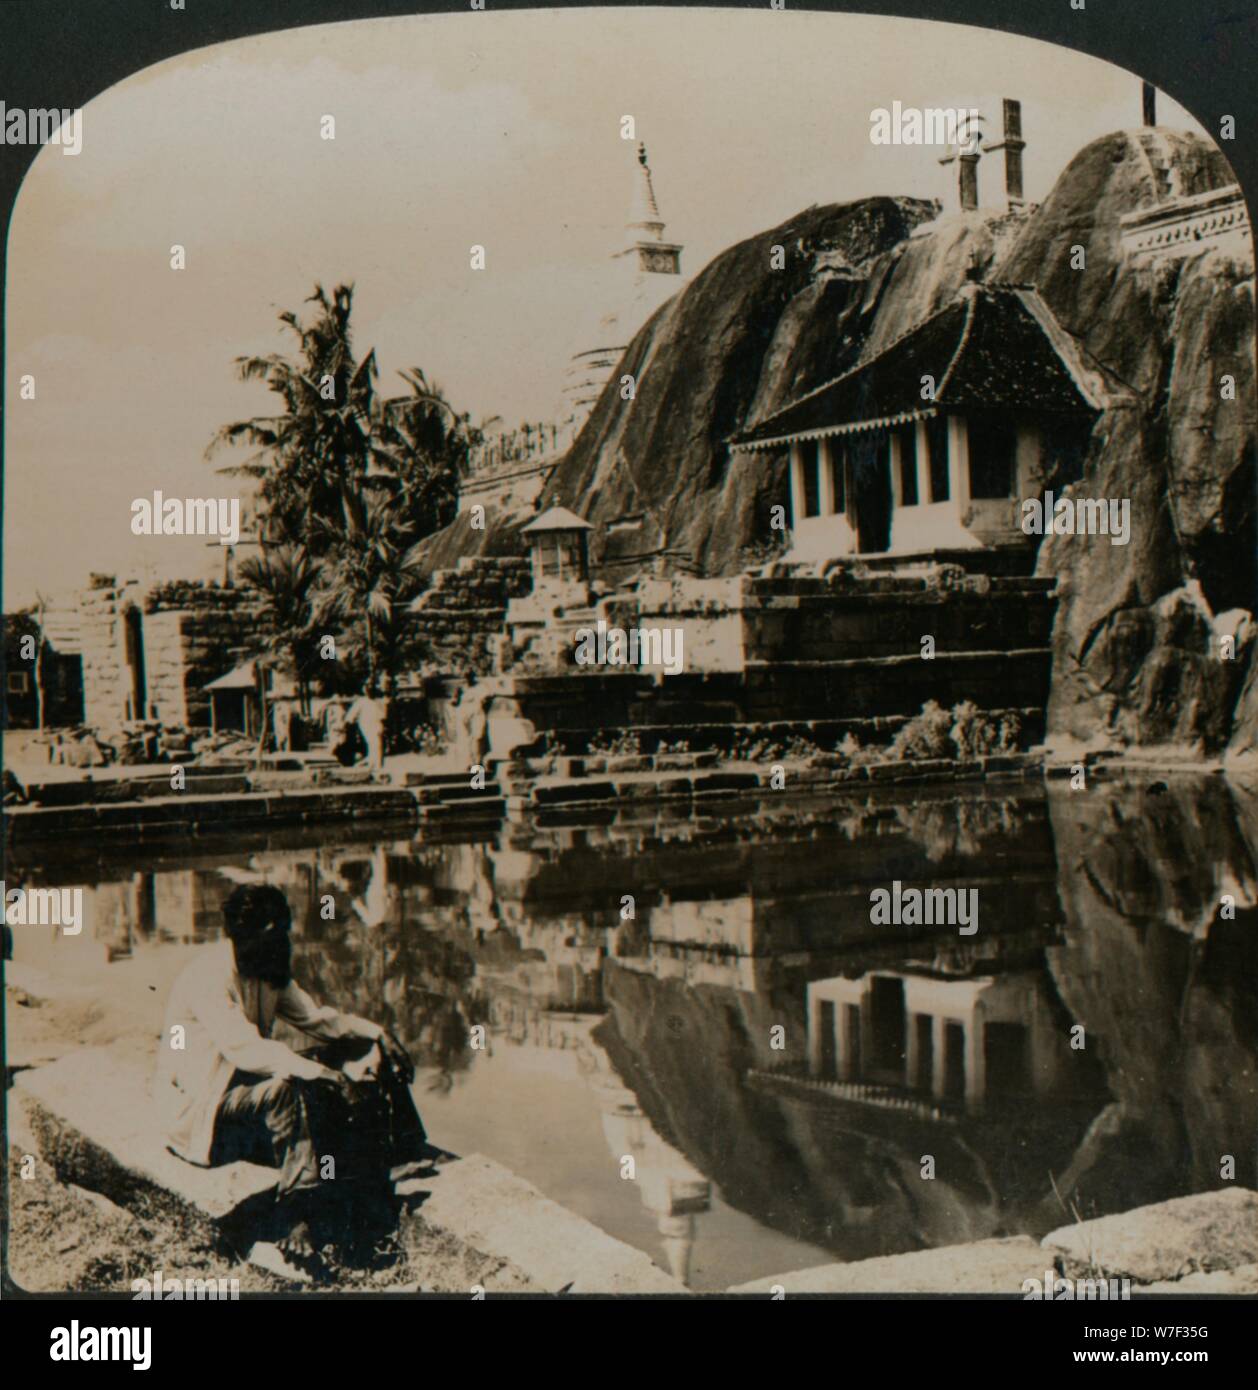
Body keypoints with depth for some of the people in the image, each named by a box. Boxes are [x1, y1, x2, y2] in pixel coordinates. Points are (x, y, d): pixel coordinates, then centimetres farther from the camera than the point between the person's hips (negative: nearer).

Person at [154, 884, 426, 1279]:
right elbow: (246, 1049, -32)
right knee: (291, 1095, -33)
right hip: (196, 1108, -9)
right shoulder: (209, 975, -22)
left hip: (246, 1086, 9)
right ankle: (293, 1240, -33)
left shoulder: (268, 972, 5)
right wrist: (326, 1075, -38)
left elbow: (314, 1017, 12)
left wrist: (376, 1033, -4)